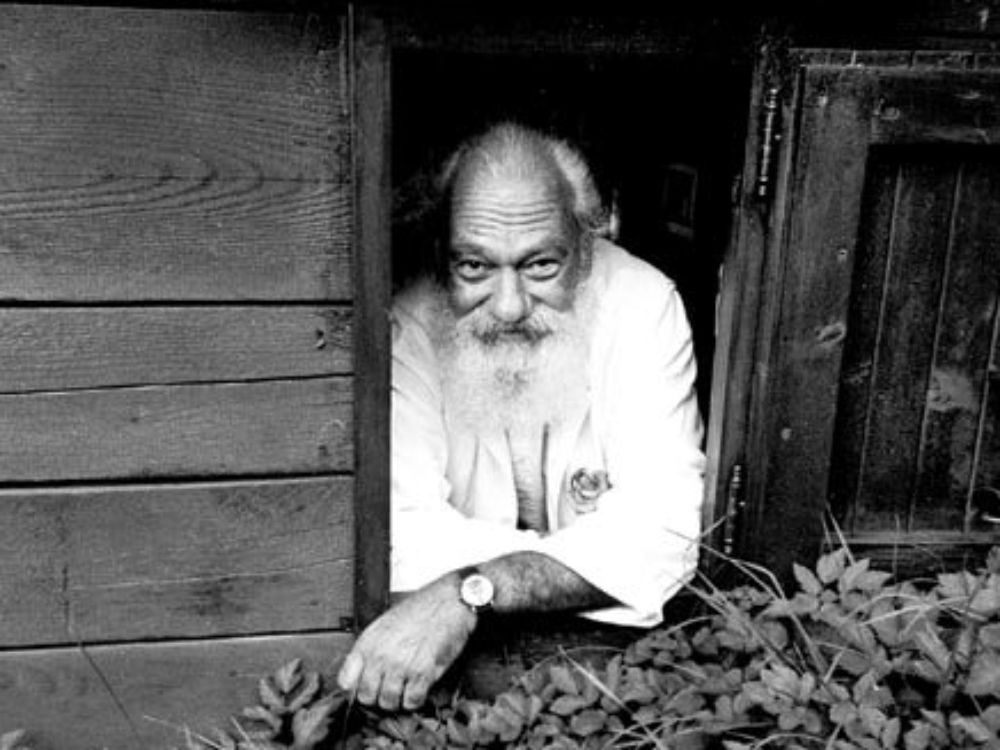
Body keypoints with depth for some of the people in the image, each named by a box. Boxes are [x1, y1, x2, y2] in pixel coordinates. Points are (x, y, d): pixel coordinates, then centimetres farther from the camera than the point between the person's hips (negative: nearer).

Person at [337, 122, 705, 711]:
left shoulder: (642, 305, -15)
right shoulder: (409, 325, -13)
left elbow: (660, 534, -23)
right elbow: (401, 533, -19)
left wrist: (472, 593, -35)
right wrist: (590, 573, -25)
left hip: (616, 644, 2)